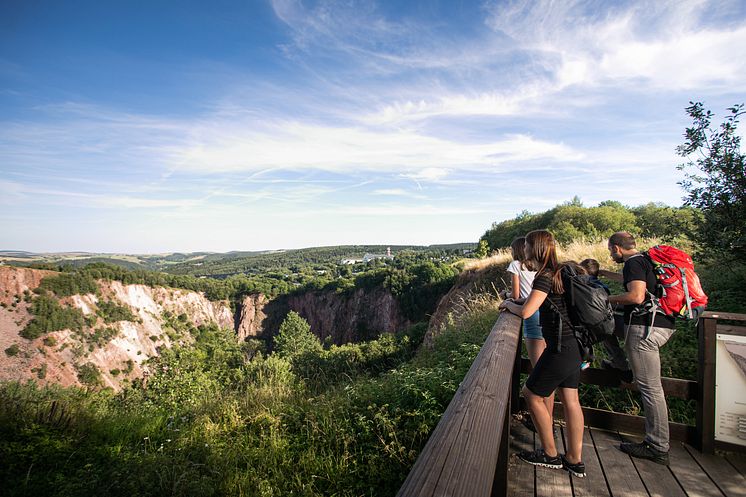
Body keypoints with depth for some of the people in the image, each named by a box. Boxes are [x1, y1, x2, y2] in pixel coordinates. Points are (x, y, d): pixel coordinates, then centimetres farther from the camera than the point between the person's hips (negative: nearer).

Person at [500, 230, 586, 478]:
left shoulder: (545, 277, -19)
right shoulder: (559, 272, 9)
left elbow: (525, 312, -21)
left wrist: (508, 304, -3)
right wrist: (515, 303, 9)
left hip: (560, 348, -9)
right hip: (573, 345, 9)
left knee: (532, 395, 7)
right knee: (570, 400, 14)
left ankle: (551, 455, 20)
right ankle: (575, 460, 25)